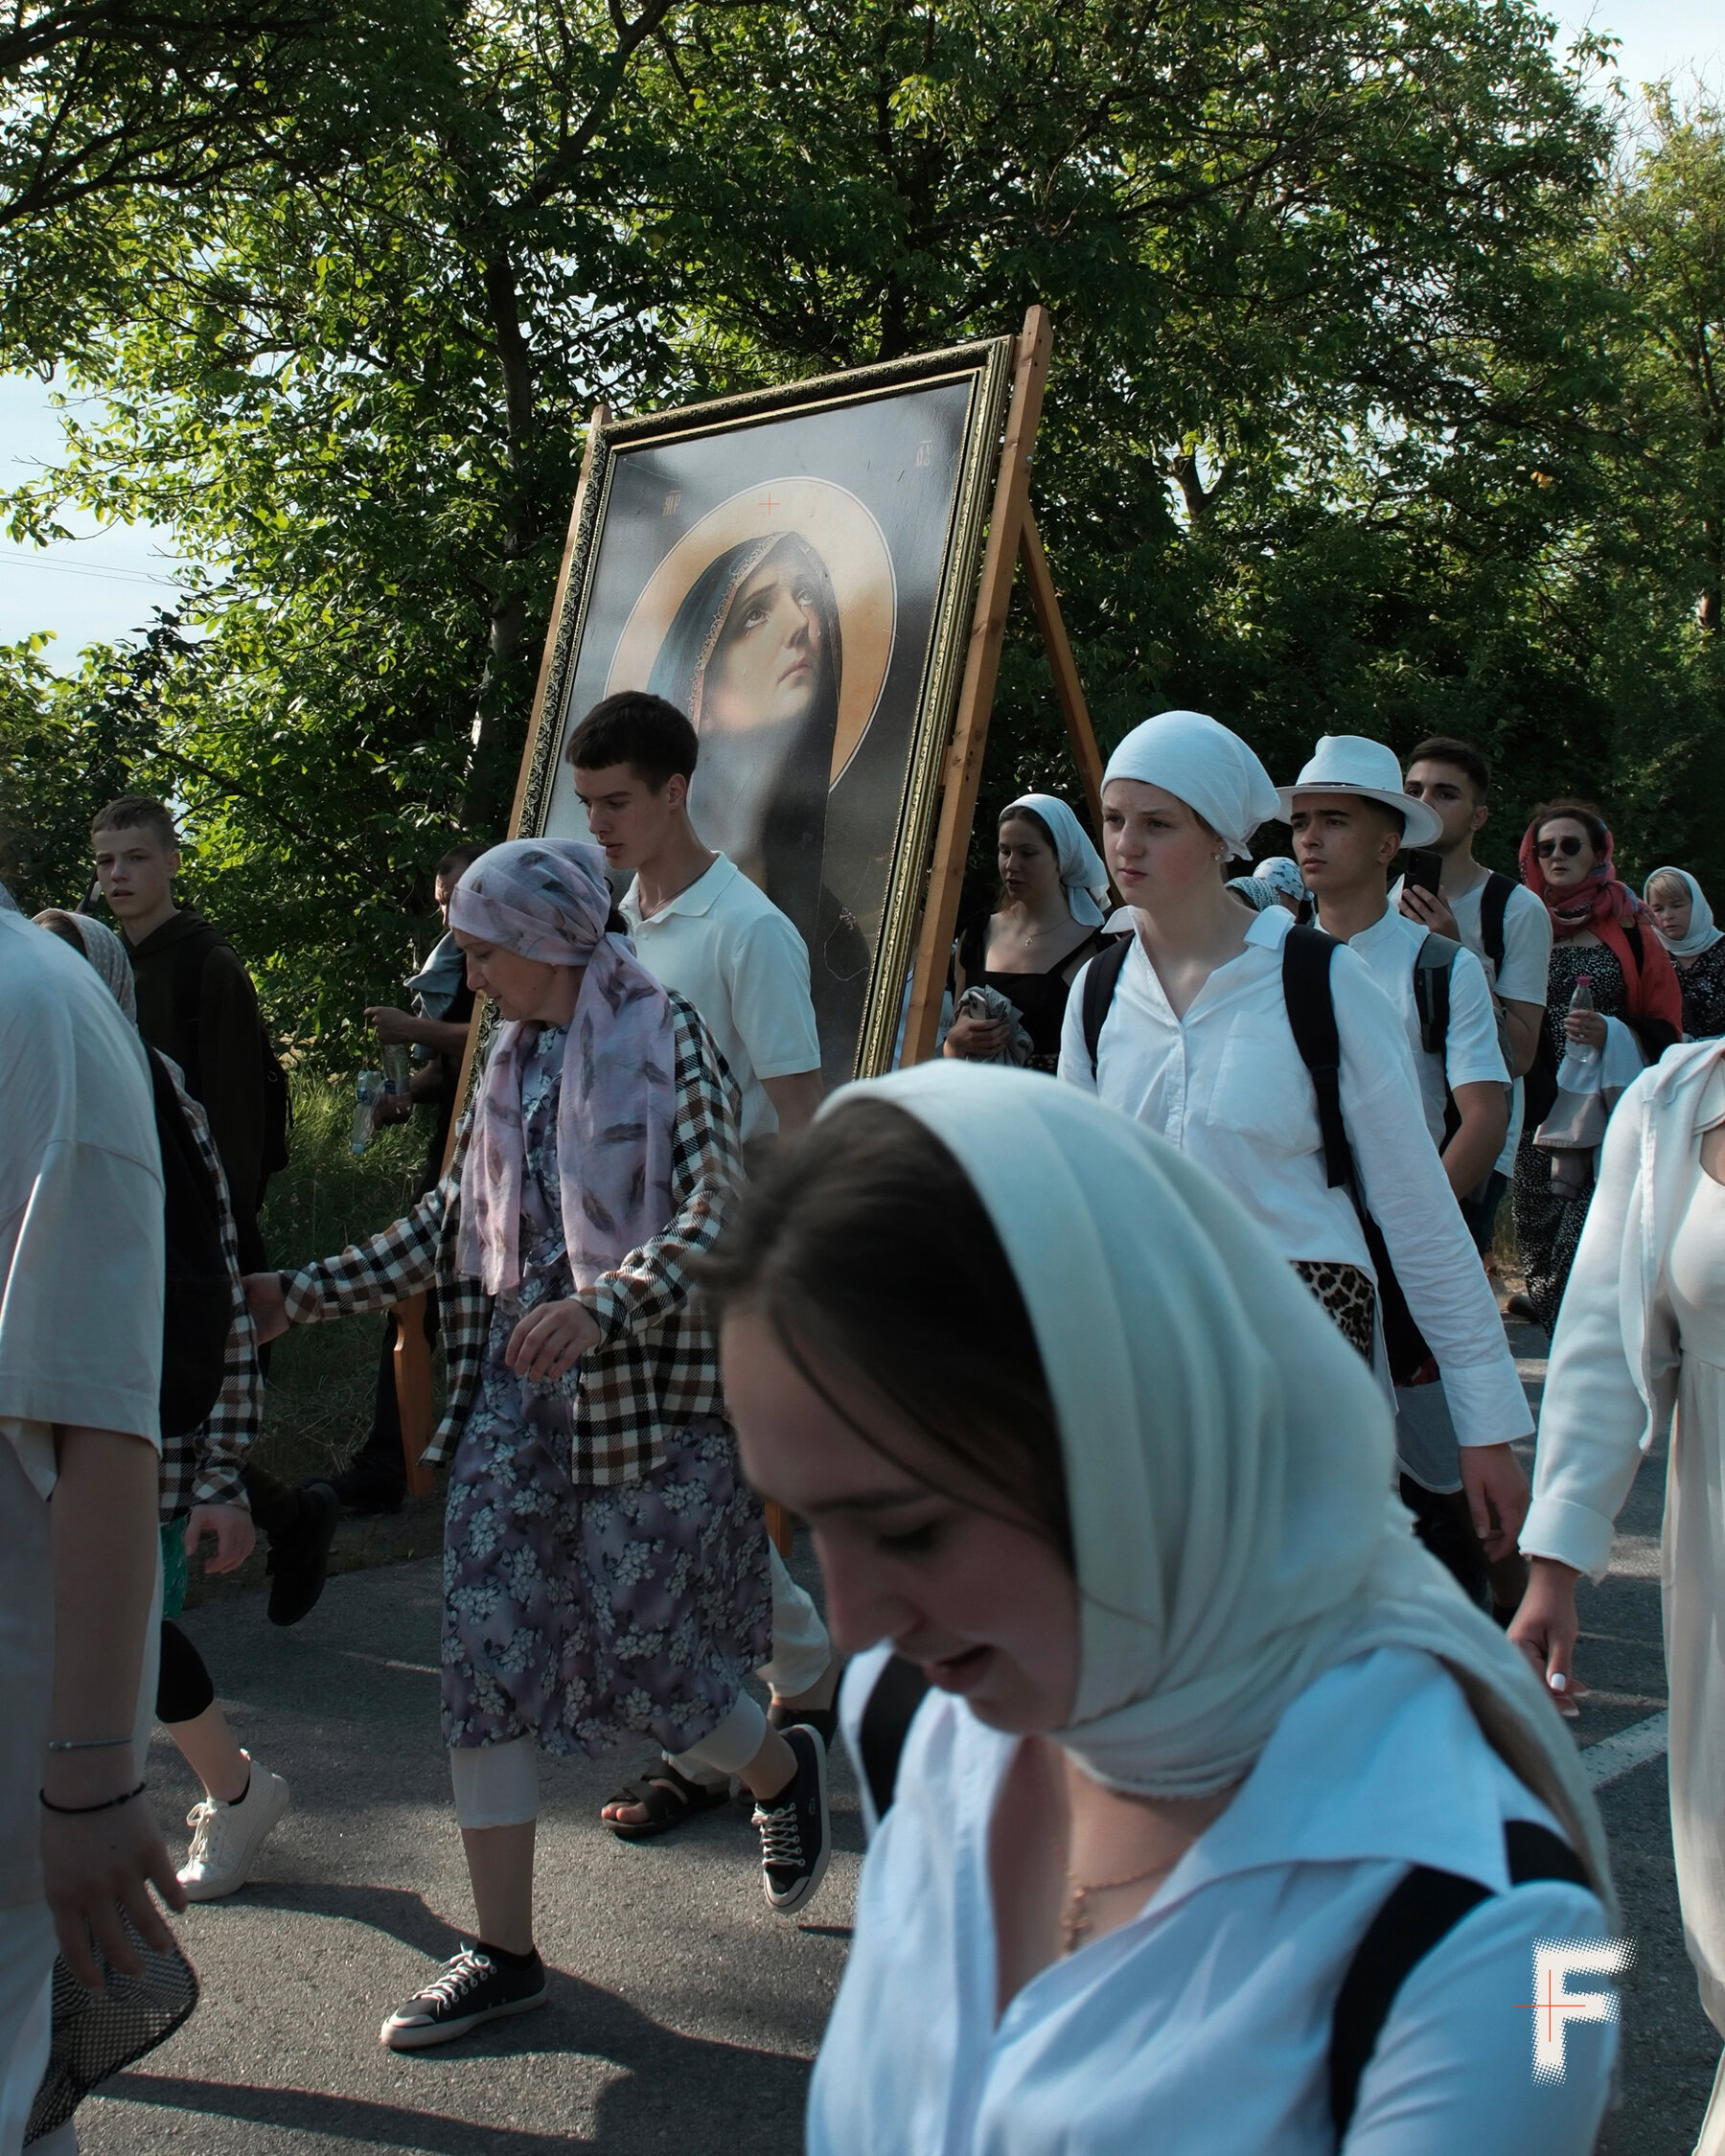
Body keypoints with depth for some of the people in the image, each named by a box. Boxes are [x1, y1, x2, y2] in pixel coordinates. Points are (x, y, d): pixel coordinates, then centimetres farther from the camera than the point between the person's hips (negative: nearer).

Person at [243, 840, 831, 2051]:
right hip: (514, 1379, 6)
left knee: (638, 1646, -1)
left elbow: (716, 1215, -18)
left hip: (644, 1384, -6)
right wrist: (301, 1296, 13)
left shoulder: (662, 1036, -8)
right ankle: (505, 1953, 13)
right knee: (485, 1646, 1)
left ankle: (787, 1771, 33)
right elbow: (450, 1224, 17)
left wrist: (599, 1306, -33)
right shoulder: (514, 1057, 12)